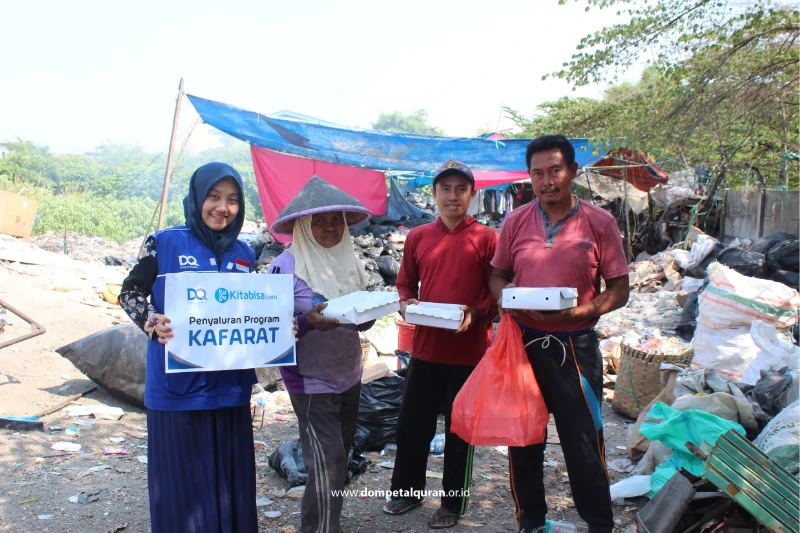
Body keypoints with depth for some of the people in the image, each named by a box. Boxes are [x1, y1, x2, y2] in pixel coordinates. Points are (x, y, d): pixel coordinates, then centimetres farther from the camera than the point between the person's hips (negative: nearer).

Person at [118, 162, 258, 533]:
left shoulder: (243, 253, 9)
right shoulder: (165, 243, -3)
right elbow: (130, 292, 0)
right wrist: (152, 322, -19)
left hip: (230, 384, 4)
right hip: (178, 386, -4)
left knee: (230, 472, 11)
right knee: (183, 476, 4)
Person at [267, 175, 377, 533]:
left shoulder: (350, 263, 6)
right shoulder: (286, 267, -13)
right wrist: (307, 321, -31)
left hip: (349, 375, 7)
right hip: (311, 380, -7)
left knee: (341, 453, 19)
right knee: (327, 462, -9)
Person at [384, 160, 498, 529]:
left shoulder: (486, 238, -3)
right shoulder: (417, 237, 6)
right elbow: (405, 284, 13)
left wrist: (475, 314, -20)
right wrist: (405, 304, -8)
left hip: (469, 350, -3)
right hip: (425, 346, 3)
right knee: (411, 422, 12)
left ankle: (453, 503, 27)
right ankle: (407, 490, 34)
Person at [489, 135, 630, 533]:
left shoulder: (599, 223, -3)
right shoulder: (516, 221, 3)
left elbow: (618, 289, -1)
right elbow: (497, 274, 12)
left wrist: (582, 311, -18)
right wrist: (504, 296, -10)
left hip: (575, 346, -2)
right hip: (523, 342, 3)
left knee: (583, 443, 5)